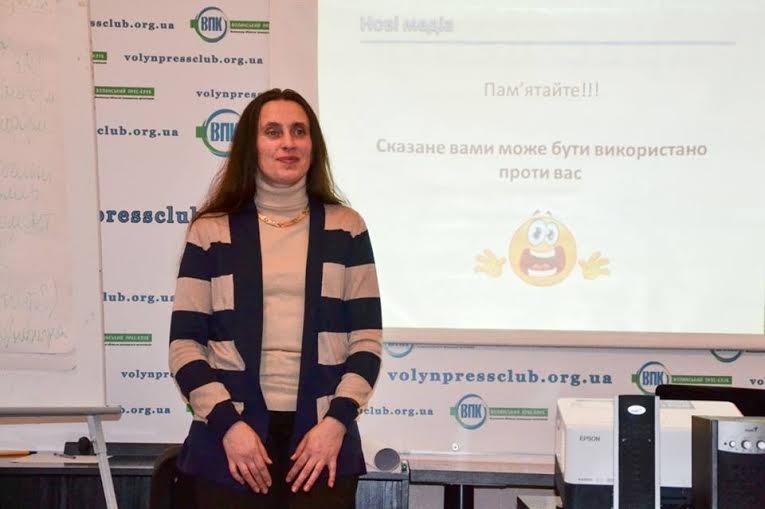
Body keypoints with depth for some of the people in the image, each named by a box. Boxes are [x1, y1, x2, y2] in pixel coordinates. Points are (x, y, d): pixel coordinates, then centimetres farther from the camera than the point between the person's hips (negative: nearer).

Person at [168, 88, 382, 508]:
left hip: (322, 438, 1)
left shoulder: (345, 228, 7)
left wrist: (337, 421, -7)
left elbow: (367, 338, 4)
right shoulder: (212, 232, 4)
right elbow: (185, 344, 1)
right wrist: (227, 423, -10)